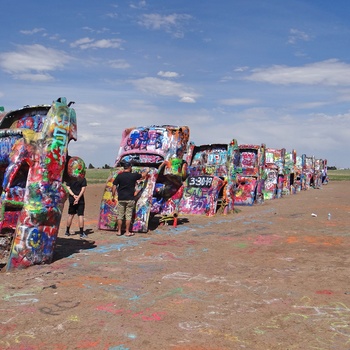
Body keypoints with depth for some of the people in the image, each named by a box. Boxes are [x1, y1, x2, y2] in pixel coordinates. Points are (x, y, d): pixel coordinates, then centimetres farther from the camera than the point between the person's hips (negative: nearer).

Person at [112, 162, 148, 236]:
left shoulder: (119, 176, -2)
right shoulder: (134, 175, -3)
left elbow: (114, 186, -3)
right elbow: (143, 175, 13)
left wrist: (113, 196, 5)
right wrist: (146, 172, 35)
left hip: (121, 199, 1)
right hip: (130, 199, -1)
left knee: (120, 216, 8)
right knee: (128, 216, 4)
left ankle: (119, 231, 12)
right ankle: (127, 232, 6)